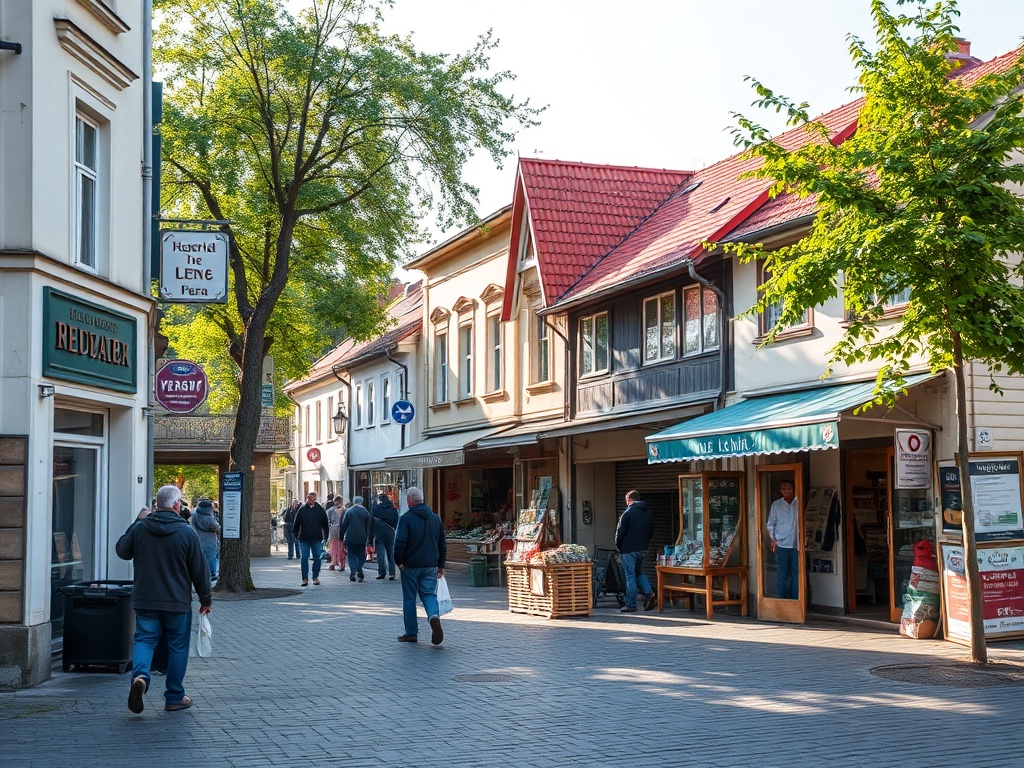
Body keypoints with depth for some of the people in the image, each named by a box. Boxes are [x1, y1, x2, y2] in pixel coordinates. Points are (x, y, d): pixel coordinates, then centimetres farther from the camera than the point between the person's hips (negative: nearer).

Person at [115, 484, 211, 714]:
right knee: (177, 647, 9)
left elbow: (121, 550, 16)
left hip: (145, 600, 2)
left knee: (144, 639, 7)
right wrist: (206, 599, 7)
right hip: (177, 601, -2)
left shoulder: (139, 528, -1)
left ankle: (140, 675, -23)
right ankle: (174, 697, 15)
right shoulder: (187, 532, -9)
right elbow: (200, 570, -5)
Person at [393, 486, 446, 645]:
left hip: (410, 566, -3)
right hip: (430, 566, 4)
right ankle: (434, 616, -25)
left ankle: (411, 633, 10)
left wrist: (398, 561, -3)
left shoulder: (406, 518, -9)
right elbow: (442, 544, 13)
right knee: (429, 594, 5)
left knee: (409, 598, 7)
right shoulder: (435, 518, 8)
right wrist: (441, 565, 21)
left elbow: (400, 542, -16)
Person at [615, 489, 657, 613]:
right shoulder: (649, 512, 9)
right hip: (643, 548, 7)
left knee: (630, 576, -1)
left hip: (629, 549, -7)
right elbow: (651, 531, 14)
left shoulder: (628, 512, -12)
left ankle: (631, 605, 1)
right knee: (639, 572, 21)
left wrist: (618, 546, 3)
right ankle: (649, 593, 0)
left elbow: (620, 531, -12)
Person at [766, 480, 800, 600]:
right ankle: (782, 599, 8)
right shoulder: (776, 504, 3)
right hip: (781, 544, 0)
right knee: (783, 573, 3)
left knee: (795, 573, 5)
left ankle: (794, 599, 11)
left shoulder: (798, 503, 1)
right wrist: (773, 539, -3)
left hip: (796, 545, 0)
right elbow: (770, 524, 6)